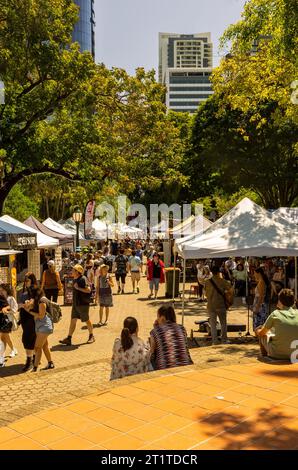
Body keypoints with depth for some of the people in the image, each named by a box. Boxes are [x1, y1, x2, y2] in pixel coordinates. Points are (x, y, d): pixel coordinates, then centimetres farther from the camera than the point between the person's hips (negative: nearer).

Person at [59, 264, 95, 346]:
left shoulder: (83, 279, -17)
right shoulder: (75, 279, 10)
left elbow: (88, 290, -24)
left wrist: (78, 288, -24)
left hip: (83, 304, -8)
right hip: (75, 304, 8)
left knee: (86, 320, 6)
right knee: (73, 320, 4)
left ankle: (91, 336, 24)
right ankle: (69, 339, 5)